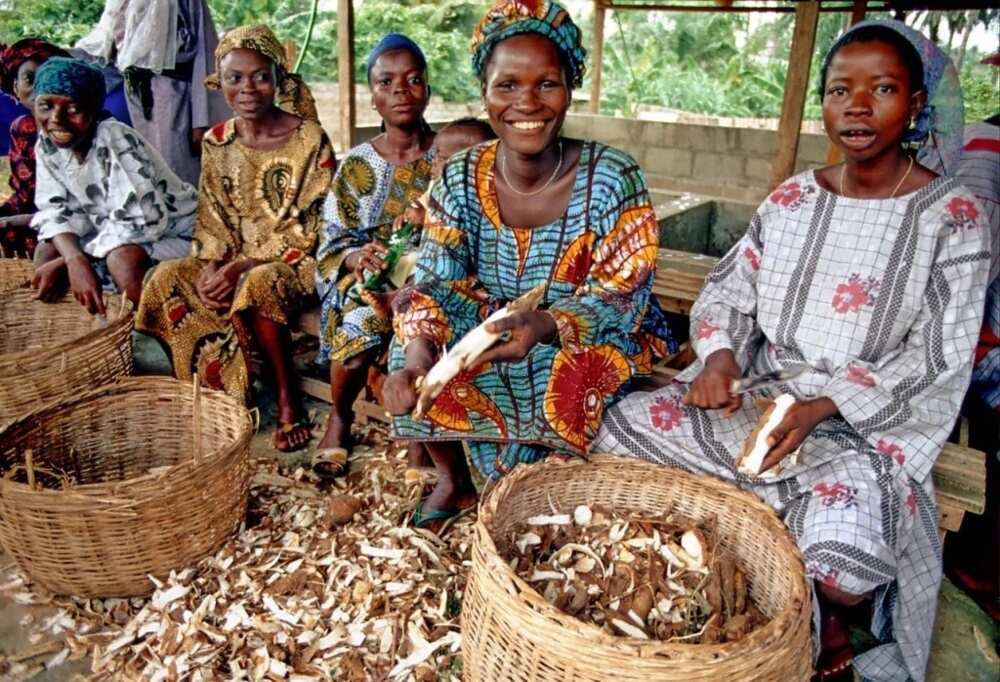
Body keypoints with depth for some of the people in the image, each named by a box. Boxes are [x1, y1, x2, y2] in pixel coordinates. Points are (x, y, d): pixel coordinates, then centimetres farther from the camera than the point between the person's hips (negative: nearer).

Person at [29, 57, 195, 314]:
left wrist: (62, 262, -26)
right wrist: (75, 261, -29)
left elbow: (142, 221, -31)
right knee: (46, 252, -8)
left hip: (173, 230, -7)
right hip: (111, 230, 7)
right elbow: (58, 209, -5)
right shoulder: (46, 145, -6)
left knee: (123, 259, -34)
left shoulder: (116, 141, -26)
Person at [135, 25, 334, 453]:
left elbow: (310, 227, -13)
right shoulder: (217, 142, 7)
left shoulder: (309, 138, -9)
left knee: (258, 285, -36)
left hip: (295, 260, -5)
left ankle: (288, 402, -19)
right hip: (233, 261, 6)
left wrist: (243, 266, -21)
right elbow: (211, 221, 9)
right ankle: (212, 392, -6)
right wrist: (211, 268, -12)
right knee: (166, 279, -17)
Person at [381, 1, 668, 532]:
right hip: (482, 335, 3)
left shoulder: (612, 178, -17)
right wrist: (418, 352, -32)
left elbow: (621, 297, -20)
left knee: (576, 382, -33)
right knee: (413, 360, -19)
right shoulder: (460, 178, -7)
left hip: (581, 347, -2)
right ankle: (453, 480, 9)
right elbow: (437, 283, -10)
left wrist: (546, 326, -41)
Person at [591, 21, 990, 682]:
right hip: (758, 392, 5)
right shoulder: (792, 199, 6)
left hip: (864, 424, -4)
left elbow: (937, 359, -9)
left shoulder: (953, 217, -6)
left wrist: (822, 407, -21)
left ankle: (824, 623, 9)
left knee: (840, 562, -32)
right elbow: (728, 291, 7)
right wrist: (720, 355, -15)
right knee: (623, 428, -11)